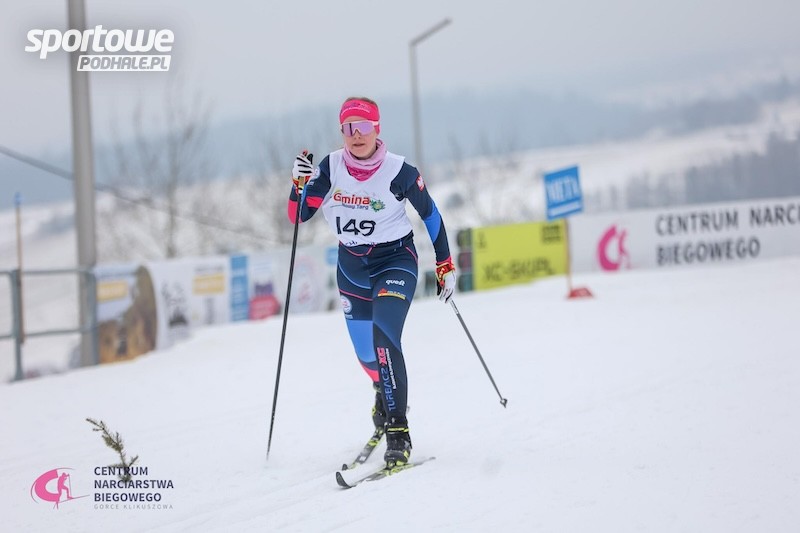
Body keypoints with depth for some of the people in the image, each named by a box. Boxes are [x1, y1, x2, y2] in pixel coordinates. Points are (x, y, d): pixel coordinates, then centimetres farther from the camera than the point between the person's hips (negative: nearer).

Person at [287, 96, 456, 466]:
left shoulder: (398, 171, -16)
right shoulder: (330, 168, -9)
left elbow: (430, 214, -3)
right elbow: (298, 216, -6)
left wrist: (445, 265, 1)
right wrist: (301, 184, -25)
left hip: (396, 259, -4)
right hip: (351, 266, 4)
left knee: (384, 337, -25)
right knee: (366, 352, 14)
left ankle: (397, 430, -22)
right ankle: (384, 395, 49)